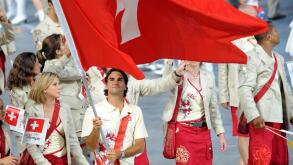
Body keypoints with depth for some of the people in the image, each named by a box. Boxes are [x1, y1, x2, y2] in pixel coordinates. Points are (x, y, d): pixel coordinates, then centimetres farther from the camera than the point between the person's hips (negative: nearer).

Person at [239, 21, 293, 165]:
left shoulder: (278, 59, 20)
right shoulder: (252, 57, -8)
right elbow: (245, 89, -16)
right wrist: (254, 115, -25)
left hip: (278, 118, 9)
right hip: (261, 119, -9)